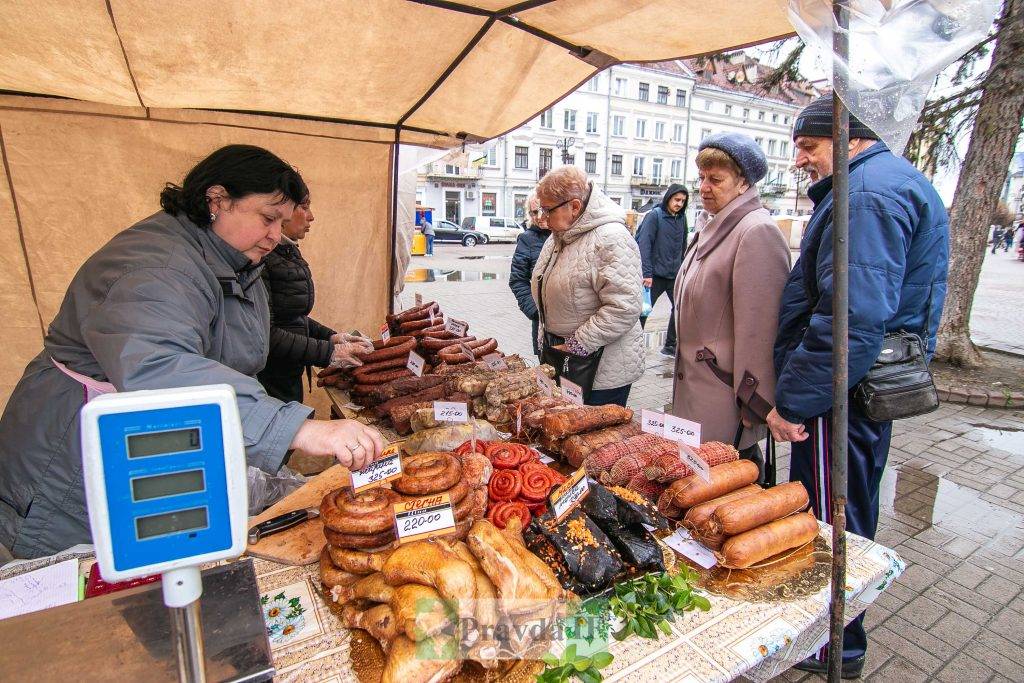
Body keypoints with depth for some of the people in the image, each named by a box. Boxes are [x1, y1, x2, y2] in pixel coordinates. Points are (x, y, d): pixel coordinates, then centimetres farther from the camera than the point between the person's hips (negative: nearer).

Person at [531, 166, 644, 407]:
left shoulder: (611, 240, -20)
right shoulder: (559, 235, 9)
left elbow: (624, 308, -26)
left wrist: (577, 346, -21)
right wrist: (547, 337, 14)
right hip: (559, 359, 8)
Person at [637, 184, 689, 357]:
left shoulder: (681, 218, 9)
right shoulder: (654, 215, -8)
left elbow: (683, 245, 16)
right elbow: (644, 244, -16)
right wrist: (647, 273, -22)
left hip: (674, 275, 6)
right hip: (655, 275, -6)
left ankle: (670, 346, 24)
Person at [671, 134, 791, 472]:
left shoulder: (758, 231, -16)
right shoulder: (713, 226, 15)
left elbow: (760, 325, -20)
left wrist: (754, 399, -19)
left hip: (725, 392, -9)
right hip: (694, 378, 9)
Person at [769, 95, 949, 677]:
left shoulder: (869, 193, -19)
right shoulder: (893, 182, 17)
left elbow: (853, 317, -30)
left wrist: (793, 398, -24)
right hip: (865, 386, 11)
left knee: (830, 523, 6)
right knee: (849, 516, 23)